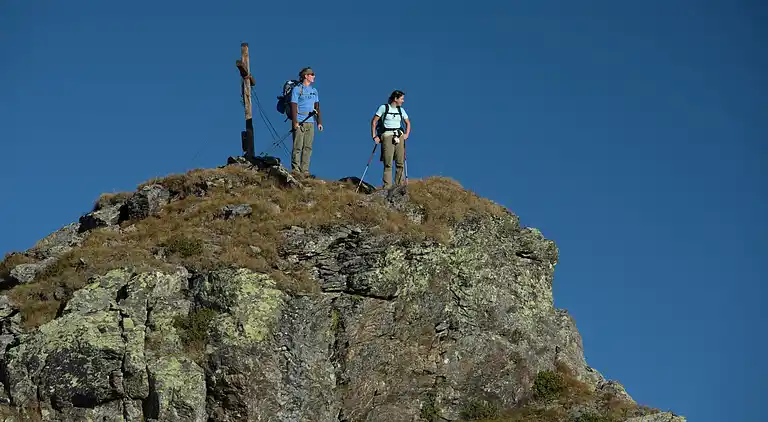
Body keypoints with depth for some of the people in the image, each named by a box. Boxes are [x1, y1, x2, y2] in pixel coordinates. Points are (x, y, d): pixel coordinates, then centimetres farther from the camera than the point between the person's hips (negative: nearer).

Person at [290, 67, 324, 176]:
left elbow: (317, 107, 19)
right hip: (299, 122, -6)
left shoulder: (314, 90, 17)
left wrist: (319, 122, 12)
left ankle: (305, 170, 5)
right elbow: (294, 106, -6)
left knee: (308, 147, 3)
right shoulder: (297, 89, -1)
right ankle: (295, 169, -7)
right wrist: (295, 122, -14)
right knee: (298, 147, -8)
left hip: (310, 122, 6)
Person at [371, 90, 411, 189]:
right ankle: (387, 187, -12)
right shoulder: (383, 108, 1)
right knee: (388, 163, -11)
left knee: (400, 163, -4)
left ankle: (399, 186, 0)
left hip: (399, 136, 4)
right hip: (387, 135, -4)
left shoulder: (401, 110, 14)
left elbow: (408, 123, 26)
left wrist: (406, 134, 10)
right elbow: (374, 122, 2)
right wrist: (374, 136, -4)